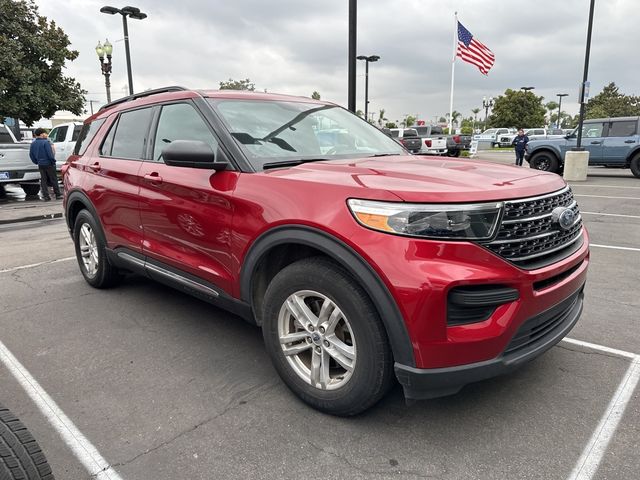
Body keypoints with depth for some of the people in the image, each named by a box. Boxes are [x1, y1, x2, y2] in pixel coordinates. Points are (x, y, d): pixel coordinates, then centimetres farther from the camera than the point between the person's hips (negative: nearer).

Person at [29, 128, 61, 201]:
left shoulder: (33, 144, 8)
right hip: (48, 164, -6)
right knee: (53, 179, 3)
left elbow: (31, 155, 13)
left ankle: (46, 196, 8)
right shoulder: (46, 142, -13)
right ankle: (58, 194, 7)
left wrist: (37, 162, 21)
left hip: (40, 165, 6)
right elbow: (50, 154, -18)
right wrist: (53, 161, -7)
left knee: (43, 180, 9)